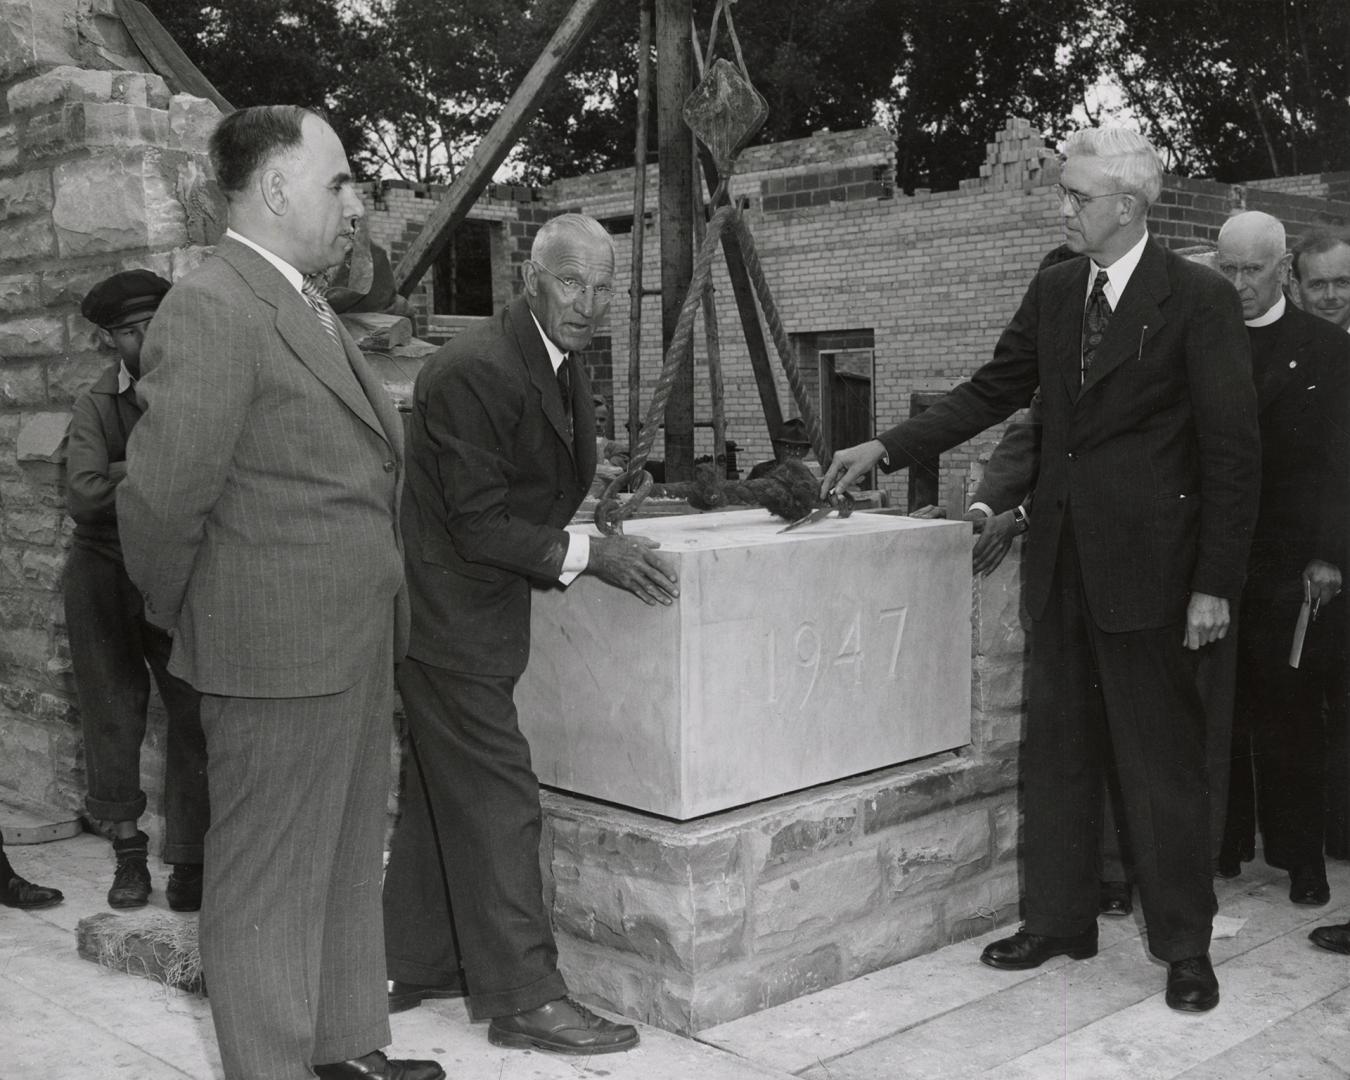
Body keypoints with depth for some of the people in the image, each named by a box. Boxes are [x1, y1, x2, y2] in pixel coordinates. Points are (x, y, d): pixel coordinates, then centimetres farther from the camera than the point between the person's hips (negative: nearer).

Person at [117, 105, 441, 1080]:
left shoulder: (310, 309, 14)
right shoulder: (212, 308, -16)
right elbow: (163, 496, -18)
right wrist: (181, 615, -4)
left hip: (356, 651, 9)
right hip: (276, 657, -9)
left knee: (349, 868, 19)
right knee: (270, 883, 5)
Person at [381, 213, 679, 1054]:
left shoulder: (563, 367, 8)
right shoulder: (477, 371, -22)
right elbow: (478, 525, -22)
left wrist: (603, 533, 2)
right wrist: (588, 554, -24)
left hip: (476, 613, 10)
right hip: (450, 616, -10)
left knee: (442, 793, 17)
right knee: (499, 800, -6)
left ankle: (419, 965, 30)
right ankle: (524, 995, 2)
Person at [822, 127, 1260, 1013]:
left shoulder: (1199, 301, -10)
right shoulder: (1054, 292, 7)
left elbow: (1233, 450, -10)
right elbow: (992, 393, 14)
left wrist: (1216, 585, -13)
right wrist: (885, 450, 4)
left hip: (1145, 564, -6)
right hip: (1062, 558, 6)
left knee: (1162, 757, 4)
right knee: (1057, 749, 12)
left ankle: (1185, 946, 18)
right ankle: (1059, 920, 26)